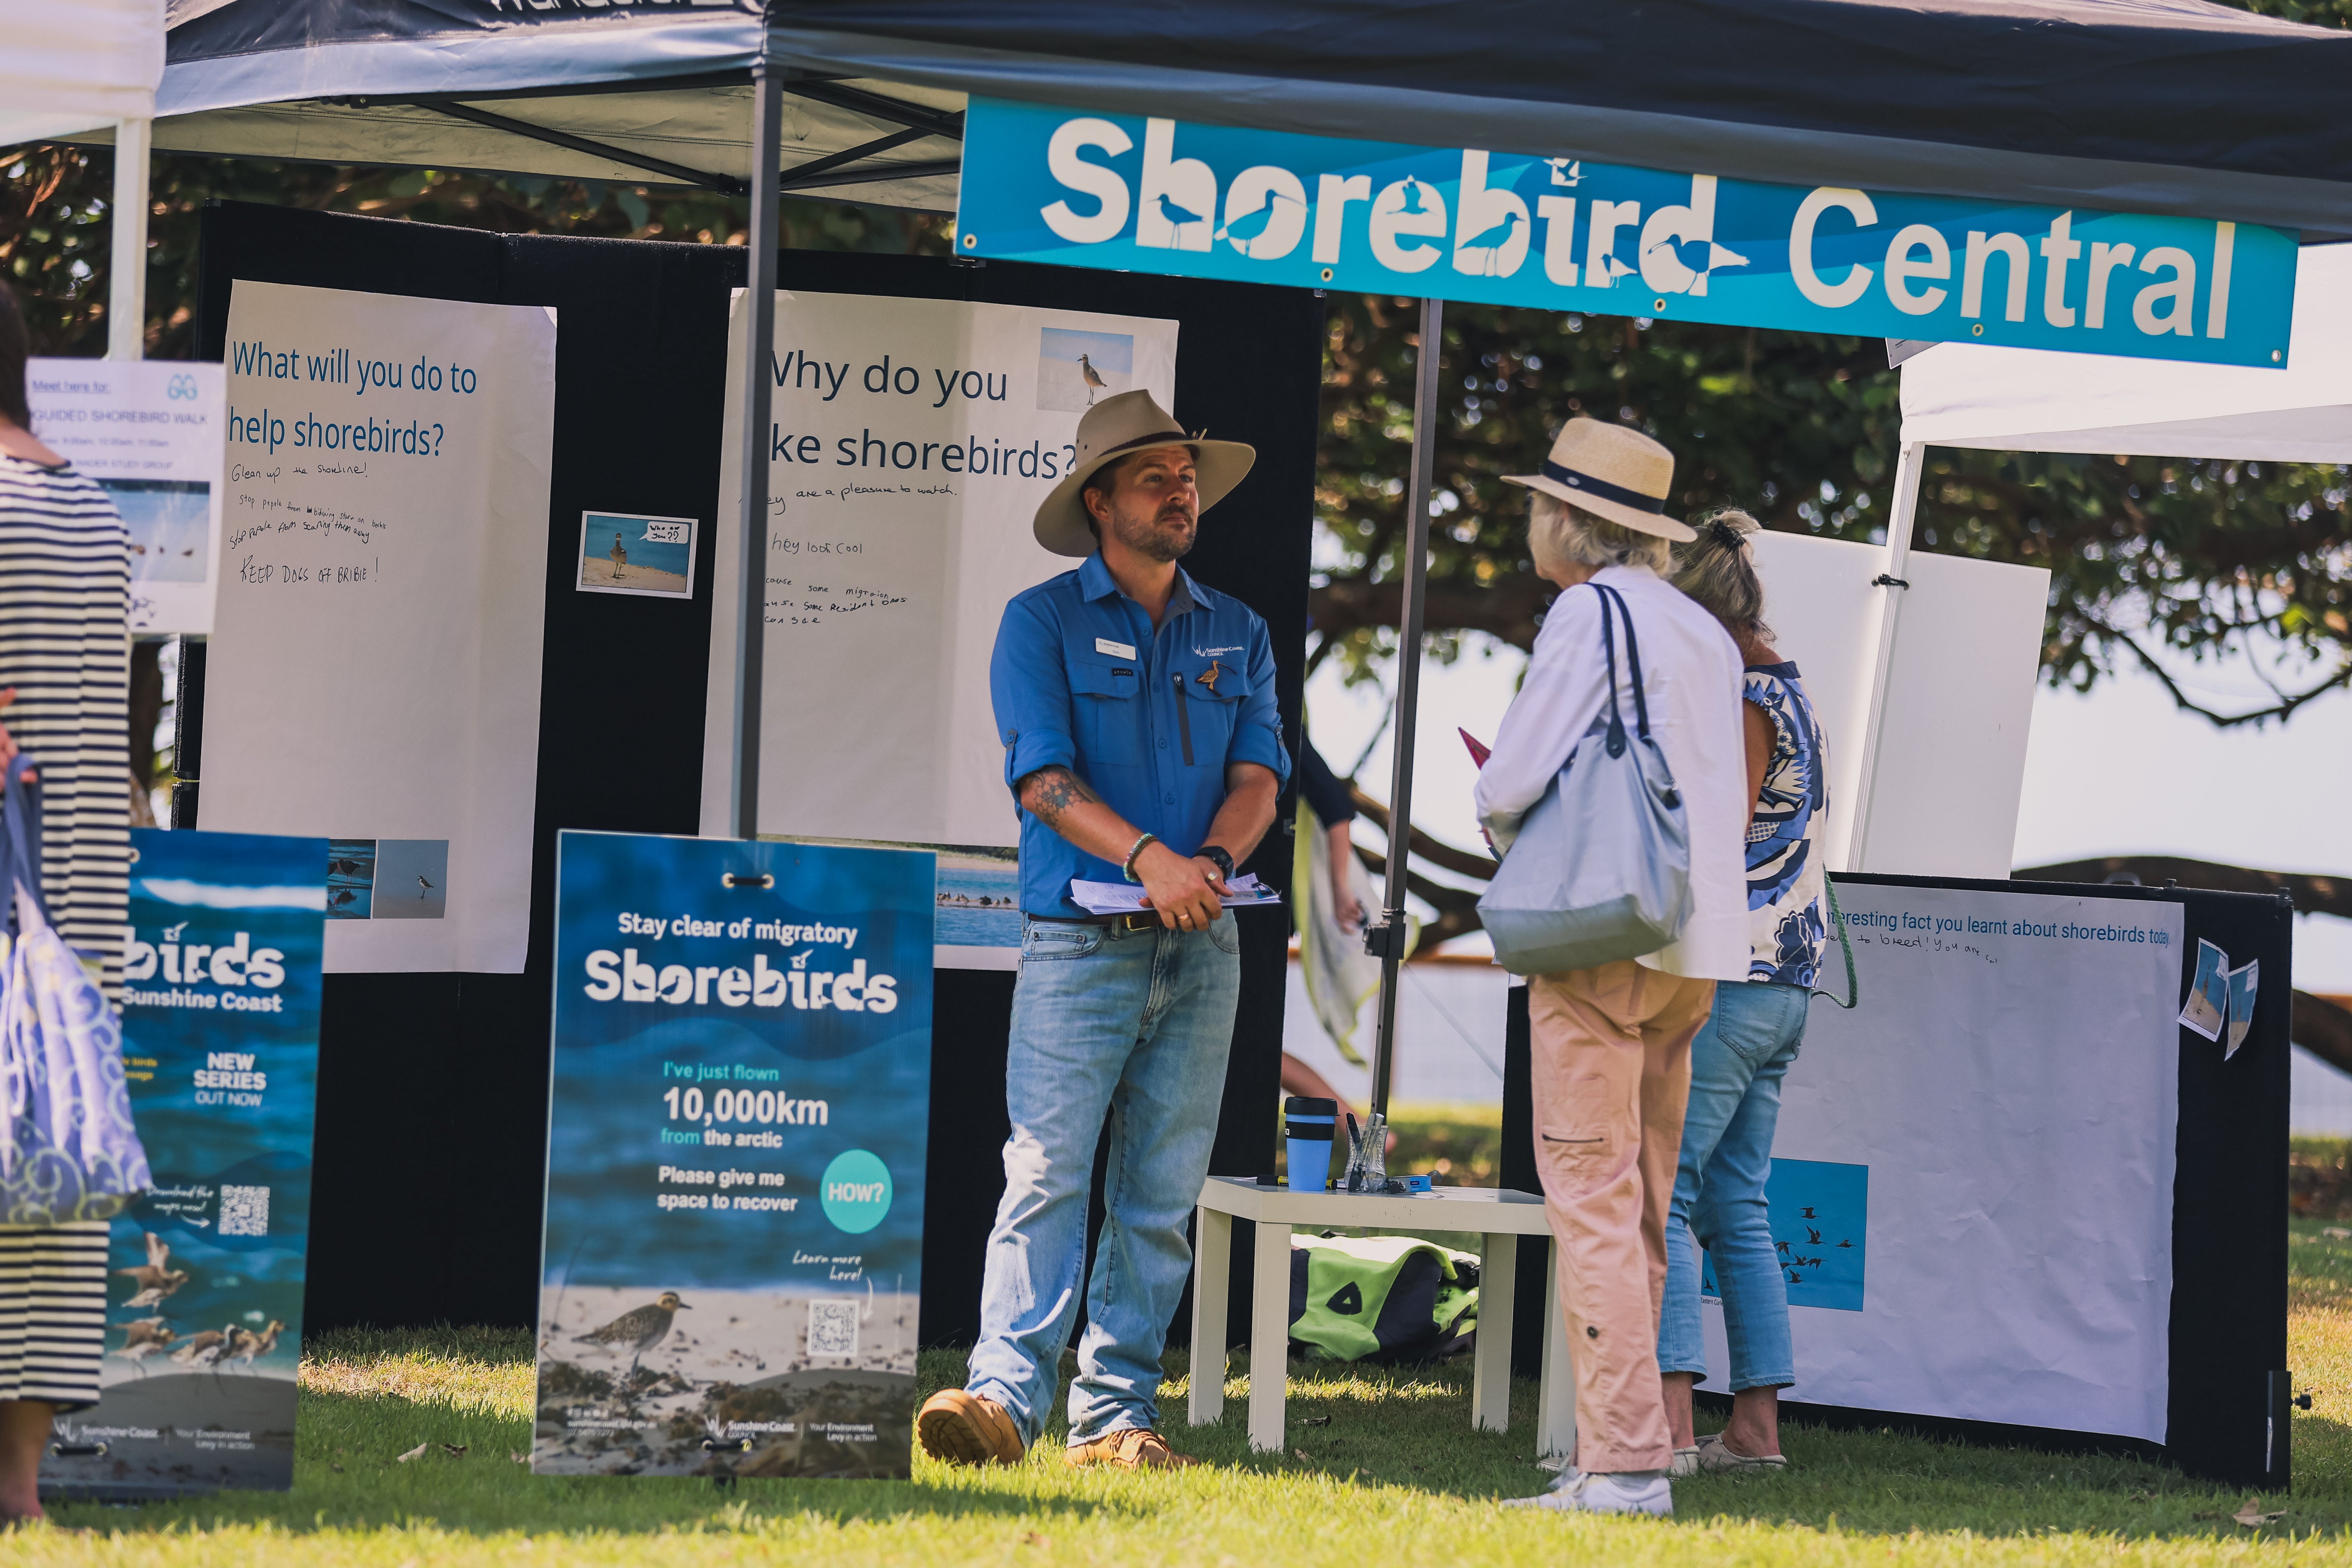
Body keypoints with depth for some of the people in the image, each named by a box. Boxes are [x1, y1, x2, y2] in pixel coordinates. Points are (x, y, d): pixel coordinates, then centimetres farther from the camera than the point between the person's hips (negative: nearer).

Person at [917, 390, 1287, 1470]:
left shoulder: (1237, 634, 15)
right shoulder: (1043, 622, 2)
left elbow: (1258, 772, 6)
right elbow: (1042, 774, -9)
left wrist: (1213, 862, -15)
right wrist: (1148, 857, -23)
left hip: (1200, 942, 4)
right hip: (1078, 938, -4)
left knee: (1161, 1193, 3)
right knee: (1047, 1171, -14)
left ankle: (1117, 1414, 5)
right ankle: (1006, 1394, -20)